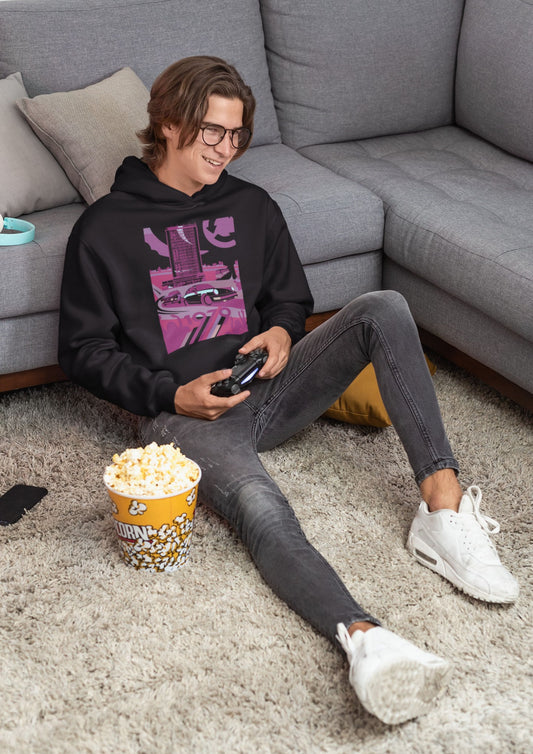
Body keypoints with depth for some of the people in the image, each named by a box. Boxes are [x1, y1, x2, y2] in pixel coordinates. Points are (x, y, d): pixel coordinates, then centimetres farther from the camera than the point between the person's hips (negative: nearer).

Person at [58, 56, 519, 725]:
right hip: (183, 412, -4)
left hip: (265, 389, 5)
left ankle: (443, 507, -31)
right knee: (261, 509, -37)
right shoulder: (104, 229, 4)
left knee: (383, 308, -20)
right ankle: (364, 639, -61)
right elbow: (84, 350, 3)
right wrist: (171, 396, -10)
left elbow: (291, 297, 26)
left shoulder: (252, 208, 17)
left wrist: (282, 331, 0)